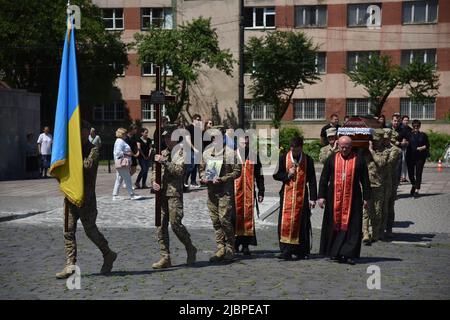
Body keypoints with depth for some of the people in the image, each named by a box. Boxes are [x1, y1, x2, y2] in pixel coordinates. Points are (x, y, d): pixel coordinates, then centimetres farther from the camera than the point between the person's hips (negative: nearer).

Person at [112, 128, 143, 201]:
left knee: (119, 180, 11)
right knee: (127, 179, -6)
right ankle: (132, 195, -3)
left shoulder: (120, 141, 21)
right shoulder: (120, 141, -12)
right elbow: (118, 152, -21)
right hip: (122, 164, -11)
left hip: (120, 164, 11)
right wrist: (127, 154, -16)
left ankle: (115, 196, 12)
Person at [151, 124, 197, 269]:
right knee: (161, 226, 3)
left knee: (175, 223, -10)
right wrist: (154, 181, 1)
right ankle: (165, 258, 9)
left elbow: (179, 170, -15)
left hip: (174, 192, -6)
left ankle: (191, 250, 12)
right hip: (161, 192, 7)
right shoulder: (163, 153, 19)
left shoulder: (182, 152, -1)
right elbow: (155, 170, 20)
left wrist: (164, 161, -20)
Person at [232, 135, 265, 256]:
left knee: (248, 217, -1)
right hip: (235, 192, -1)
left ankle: (246, 245, 6)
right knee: (235, 217, -2)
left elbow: (259, 176, 13)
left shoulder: (254, 156, 10)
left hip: (249, 193, 1)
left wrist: (261, 192, 8)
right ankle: (235, 244, 10)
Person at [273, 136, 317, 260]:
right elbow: (276, 175, 8)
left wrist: (312, 198, -2)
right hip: (287, 195, 0)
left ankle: (301, 251, 16)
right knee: (285, 222, -8)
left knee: (301, 223, 3)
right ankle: (286, 251, -5)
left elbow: (312, 180, 3)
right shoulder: (283, 158, 3)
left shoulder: (308, 160, 2)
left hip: (302, 196, 0)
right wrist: (287, 175, -10)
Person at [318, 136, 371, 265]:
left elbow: (365, 180, 5)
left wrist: (366, 198, 0)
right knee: (334, 225, 6)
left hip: (353, 198, -1)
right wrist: (321, 196, -1)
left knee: (351, 226, -2)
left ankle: (348, 254, 3)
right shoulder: (331, 160, 4)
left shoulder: (359, 160, 2)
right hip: (334, 199, 1)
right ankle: (334, 252, 19)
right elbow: (323, 179, 5)